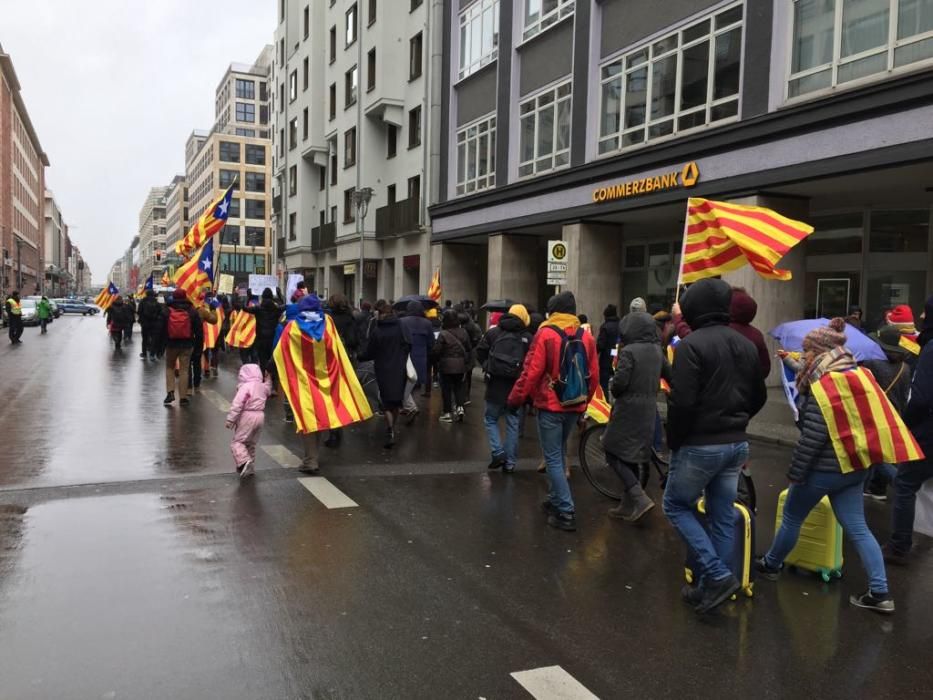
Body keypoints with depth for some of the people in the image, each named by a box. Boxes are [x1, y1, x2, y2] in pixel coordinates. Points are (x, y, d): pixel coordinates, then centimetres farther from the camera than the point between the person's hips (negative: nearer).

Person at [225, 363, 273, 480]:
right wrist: (268, 378, 45)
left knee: (237, 442, -3)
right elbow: (268, 390, 35)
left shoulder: (245, 387, -12)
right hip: (260, 416, 7)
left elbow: (237, 404, -19)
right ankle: (251, 468, 21)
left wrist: (230, 420, -16)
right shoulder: (263, 386, 9)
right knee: (251, 443, 18)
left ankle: (244, 461, -25)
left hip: (247, 416, -7)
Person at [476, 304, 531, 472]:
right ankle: (510, 463, 13)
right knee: (513, 424, 10)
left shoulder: (493, 332, 2)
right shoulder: (528, 338, -1)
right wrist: (522, 374, 6)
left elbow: (480, 351, 0)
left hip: (496, 385, 0)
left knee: (490, 419, 17)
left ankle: (498, 453, 1)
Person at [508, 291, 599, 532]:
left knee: (553, 459, 0)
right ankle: (555, 500, 31)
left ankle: (566, 513, -4)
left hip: (550, 406, -6)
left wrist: (516, 399, -2)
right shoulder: (586, 337, 5)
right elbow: (594, 376, 7)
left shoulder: (545, 334, -12)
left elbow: (531, 372, -14)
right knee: (560, 454, 22)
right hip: (574, 406, 6)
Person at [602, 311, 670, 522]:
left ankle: (640, 498, -10)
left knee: (614, 453, 2)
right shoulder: (657, 351, 6)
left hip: (628, 410, -7)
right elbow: (670, 376, 13)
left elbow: (620, 382, -20)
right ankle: (628, 505, 22)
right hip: (649, 410, 7)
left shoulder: (629, 351, -16)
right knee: (631, 457, 15)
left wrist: (612, 389, 1)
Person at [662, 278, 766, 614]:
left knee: (676, 505, 10)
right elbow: (758, 397, 16)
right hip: (737, 444, 7)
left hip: (700, 445, -7)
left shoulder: (691, 344, -16)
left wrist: (674, 441, -8)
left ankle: (717, 575, 1)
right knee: (722, 517, 13)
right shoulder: (746, 345, 8)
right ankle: (711, 585, 20)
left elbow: (682, 402, -21)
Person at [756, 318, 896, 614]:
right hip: (854, 466, 8)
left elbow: (813, 436, -22)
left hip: (824, 468, -8)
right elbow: (862, 421, 17)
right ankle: (880, 593, 7)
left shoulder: (824, 385, -18)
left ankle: (771, 565, 29)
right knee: (857, 527, 10)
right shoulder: (859, 376, 7)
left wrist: (795, 472, -14)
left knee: (792, 517, 11)